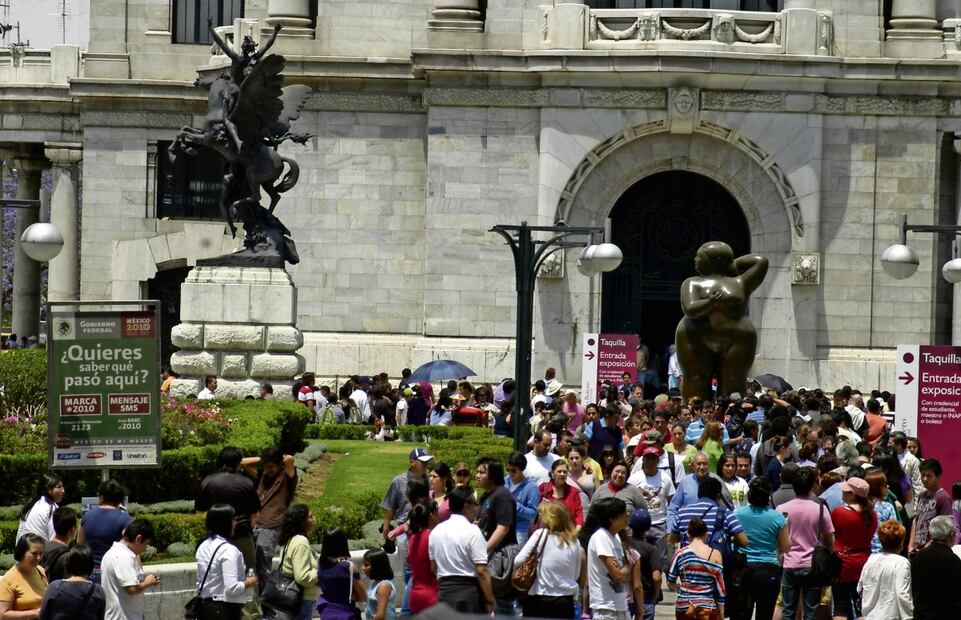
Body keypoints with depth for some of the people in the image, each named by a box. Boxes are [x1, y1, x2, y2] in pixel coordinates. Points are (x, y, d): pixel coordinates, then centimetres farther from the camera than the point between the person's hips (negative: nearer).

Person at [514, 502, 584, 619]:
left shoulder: (540, 535, -7)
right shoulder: (574, 542, 4)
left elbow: (518, 562, -11)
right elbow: (577, 575, 10)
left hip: (539, 600, -3)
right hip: (565, 601, 3)